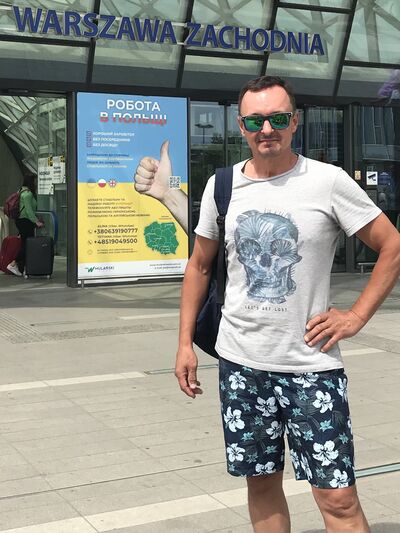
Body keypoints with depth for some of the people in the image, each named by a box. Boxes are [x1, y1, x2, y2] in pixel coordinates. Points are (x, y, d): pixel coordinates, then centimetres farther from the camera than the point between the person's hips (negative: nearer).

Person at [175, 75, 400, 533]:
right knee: (262, 482, 15)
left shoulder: (328, 181, -8)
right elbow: (199, 265, 13)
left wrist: (356, 316, -9)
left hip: (311, 363, -3)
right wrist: (185, 343, 9)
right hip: (240, 362, 4)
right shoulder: (222, 186, 3)